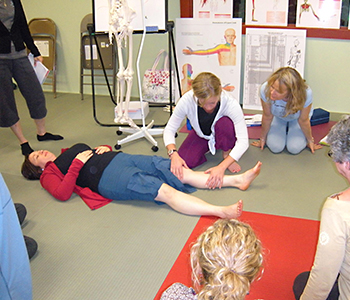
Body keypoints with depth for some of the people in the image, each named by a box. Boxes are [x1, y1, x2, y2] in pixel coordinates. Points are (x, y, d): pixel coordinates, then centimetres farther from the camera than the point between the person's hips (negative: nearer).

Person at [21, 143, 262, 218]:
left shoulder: (73, 150, 33)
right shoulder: (49, 174, 12)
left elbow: (96, 153, 35)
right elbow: (63, 193, -8)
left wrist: (105, 148, 13)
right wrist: (77, 163, -9)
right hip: (108, 177, -7)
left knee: (182, 172, -9)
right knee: (165, 191, -29)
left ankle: (238, 180, -14)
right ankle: (222, 212, -43)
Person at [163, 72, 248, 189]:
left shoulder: (231, 104, -36)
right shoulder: (187, 100, -32)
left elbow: (243, 141, -37)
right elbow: (169, 129, -21)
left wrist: (222, 167, -48)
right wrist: (173, 153, -40)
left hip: (220, 135, -2)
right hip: (200, 135, 2)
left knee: (225, 123, -36)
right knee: (184, 161, -22)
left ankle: (227, 153, -4)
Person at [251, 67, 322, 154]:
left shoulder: (305, 94, -41)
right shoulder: (265, 89, -39)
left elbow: (303, 120, -20)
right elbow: (267, 117, -19)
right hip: (278, 117, 1)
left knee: (294, 148, -14)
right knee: (275, 147, -14)